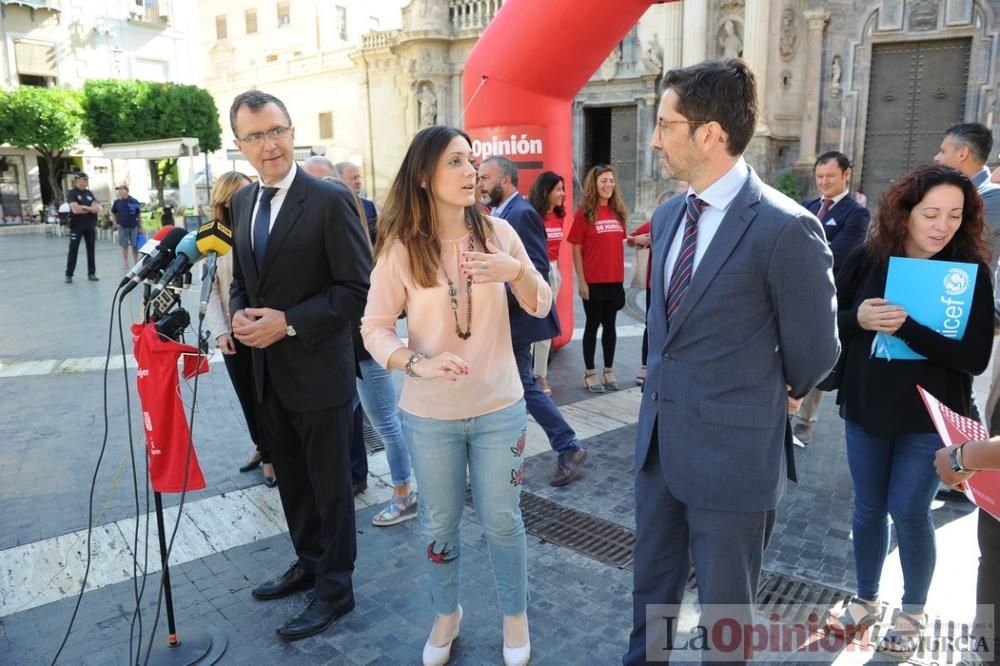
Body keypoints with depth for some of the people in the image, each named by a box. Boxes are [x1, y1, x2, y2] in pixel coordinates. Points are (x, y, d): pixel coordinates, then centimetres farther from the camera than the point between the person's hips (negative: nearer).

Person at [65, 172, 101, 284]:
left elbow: (98, 209, 1)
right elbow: (75, 209, -17)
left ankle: (91, 273, 11)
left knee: (91, 250, 6)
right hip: (76, 226, -5)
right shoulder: (72, 193, -4)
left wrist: (84, 207, -12)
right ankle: (69, 275, 2)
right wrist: (91, 209, -6)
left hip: (90, 225, 5)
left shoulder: (89, 193, 12)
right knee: (73, 250, -2)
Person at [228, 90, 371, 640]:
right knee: (291, 480, 21)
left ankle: (335, 588, 26)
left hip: (318, 370, -7)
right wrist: (239, 312, -4)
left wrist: (288, 322, -21)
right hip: (267, 371, 7)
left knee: (329, 486, 8)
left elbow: (359, 289, -16)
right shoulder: (242, 202, 8)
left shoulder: (330, 199, -14)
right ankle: (308, 563, 42)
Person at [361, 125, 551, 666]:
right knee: (439, 523, 17)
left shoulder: (497, 232, -4)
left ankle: (515, 616, 38)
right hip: (429, 415, 0)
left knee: (502, 520, 13)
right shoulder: (400, 249, -9)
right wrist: (419, 363, -26)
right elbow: (374, 328, -8)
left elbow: (540, 307, 0)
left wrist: (517, 271, -21)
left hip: (499, 408, 1)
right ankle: (446, 613, 42)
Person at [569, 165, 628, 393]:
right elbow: (576, 250, -8)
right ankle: (590, 373, 15)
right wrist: (581, 281, -12)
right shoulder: (584, 213, -6)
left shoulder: (617, 212, 8)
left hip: (615, 280, 5)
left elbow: (620, 244, 13)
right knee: (593, 325, 5)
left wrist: (622, 276, 9)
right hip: (593, 281, -4)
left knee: (610, 325, 12)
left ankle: (609, 371, 22)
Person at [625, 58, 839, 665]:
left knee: (725, 605, 15)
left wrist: (776, 397, 8)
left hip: (733, 448, -7)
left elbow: (815, 350, -8)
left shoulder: (786, 228, -20)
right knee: (652, 581, 23)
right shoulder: (667, 216, 5)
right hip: (660, 433, 7)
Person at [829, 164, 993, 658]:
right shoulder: (868, 258, -6)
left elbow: (976, 356, -17)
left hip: (929, 417, -2)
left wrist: (908, 328, -28)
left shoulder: (971, 271, -10)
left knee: (908, 512, 4)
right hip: (865, 408, 2)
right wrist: (857, 319, -23)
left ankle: (913, 611, 29)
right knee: (868, 508, 14)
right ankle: (866, 599, 34)